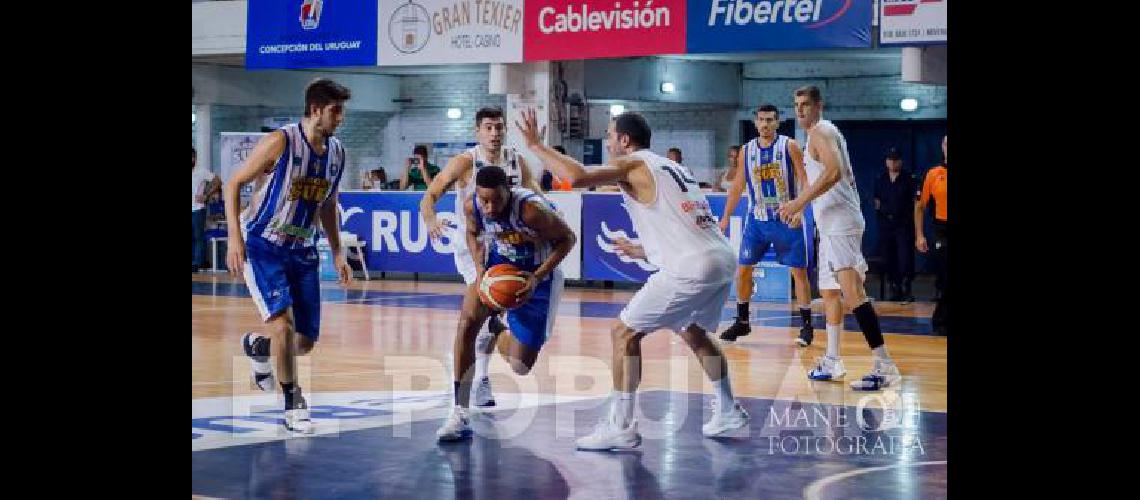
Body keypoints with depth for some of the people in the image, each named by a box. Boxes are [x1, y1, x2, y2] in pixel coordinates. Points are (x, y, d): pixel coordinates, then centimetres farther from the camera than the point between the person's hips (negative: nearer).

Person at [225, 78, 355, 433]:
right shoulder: (280, 142, -16)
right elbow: (234, 184, -11)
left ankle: (256, 345, 36)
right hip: (262, 246, -6)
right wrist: (235, 237, -19)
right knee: (283, 323, -21)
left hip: (302, 250, 6)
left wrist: (337, 253, 13)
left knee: (305, 342, 3)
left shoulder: (336, 152, 3)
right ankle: (293, 404, -5)